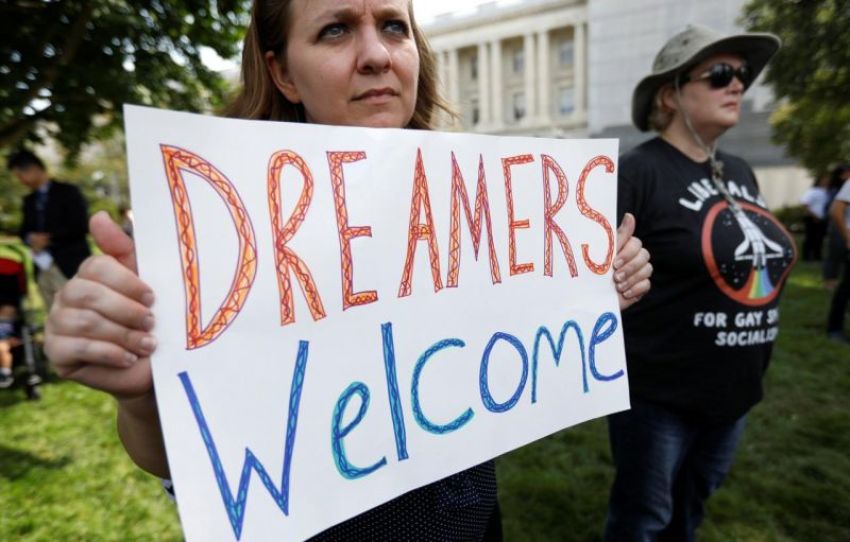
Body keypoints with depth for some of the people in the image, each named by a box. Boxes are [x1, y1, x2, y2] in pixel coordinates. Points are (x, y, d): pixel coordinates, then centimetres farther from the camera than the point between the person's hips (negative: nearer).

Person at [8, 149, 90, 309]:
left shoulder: (67, 192, 0)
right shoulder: (29, 200, 20)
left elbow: (80, 226, -9)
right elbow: (25, 230, 21)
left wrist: (49, 238, -11)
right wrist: (30, 239, -2)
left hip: (68, 266, -6)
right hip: (42, 268, 6)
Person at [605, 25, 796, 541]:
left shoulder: (740, 171, 8)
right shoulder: (637, 171, -17)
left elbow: (761, 260, 17)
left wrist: (755, 360, 16)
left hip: (735, 389, 7)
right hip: (659, 392, -7)